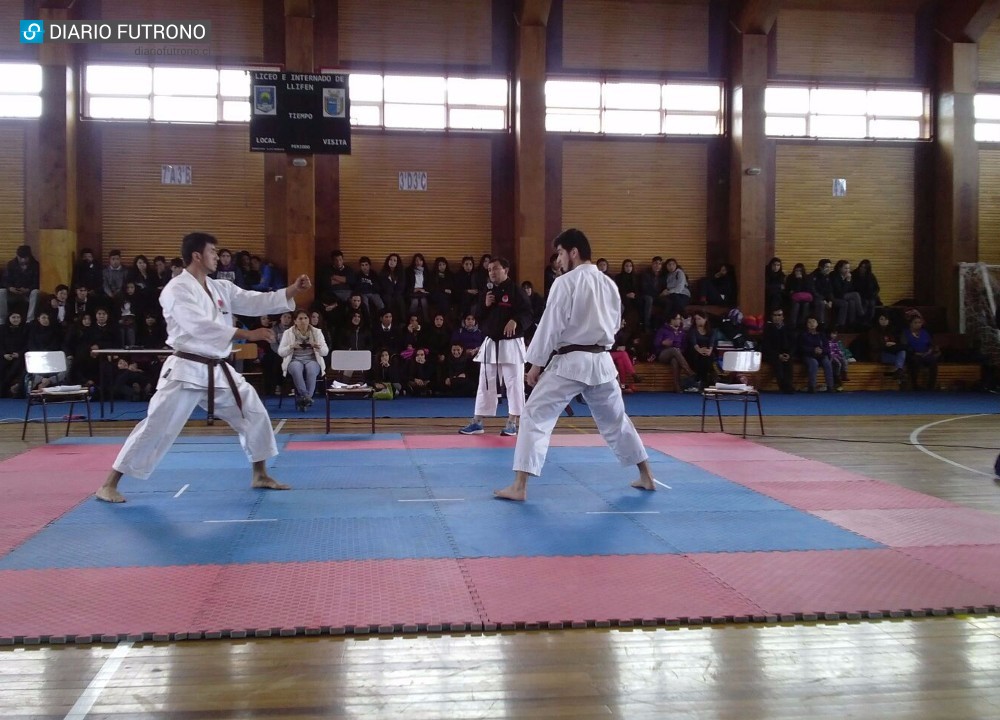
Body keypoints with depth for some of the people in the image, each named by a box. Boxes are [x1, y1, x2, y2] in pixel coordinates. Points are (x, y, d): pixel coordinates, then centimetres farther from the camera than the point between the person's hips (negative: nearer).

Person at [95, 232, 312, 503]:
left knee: (254, 414, 11)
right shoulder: (177, 289, -12)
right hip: (187, 370, -8)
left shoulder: (221, 288, 11)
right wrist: (247, 334, -29)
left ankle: (260, 475, 26)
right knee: (157, 427, -9)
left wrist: (294, 289, -3)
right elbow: (199, 326, -26)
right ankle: (109, 484, 1)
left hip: (218, 370, 8)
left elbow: (256, 301, 8)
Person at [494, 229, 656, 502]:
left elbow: (550, 326, -13)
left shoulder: (565, 283, -11)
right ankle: (646, 476, 31)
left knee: (535, 417, -3)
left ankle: (519, 486, -9)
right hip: (601, 361, 7)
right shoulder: (609, 284, 9)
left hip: (569, 362, -6)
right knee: (615, 420, 22)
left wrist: (536, 364, -7)